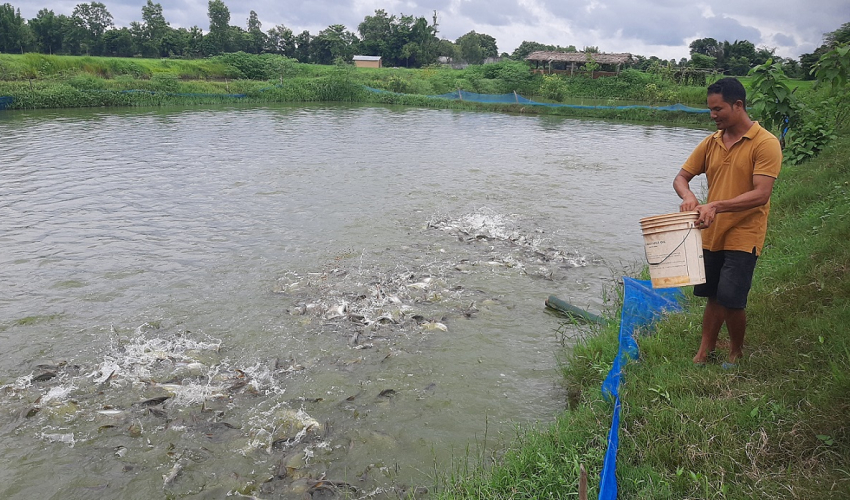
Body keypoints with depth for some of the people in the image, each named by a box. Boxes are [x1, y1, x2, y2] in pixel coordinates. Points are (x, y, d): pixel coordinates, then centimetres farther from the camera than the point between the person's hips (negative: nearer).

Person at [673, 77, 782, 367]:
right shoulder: (711, 143, 6)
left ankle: (737, 351, 19)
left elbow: (761, 194, -20)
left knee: (731, 300, -7)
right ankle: (705, 351, 26)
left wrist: (717, 206, -31)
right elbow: (681, 177, 8)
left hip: (743, 237, -5)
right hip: (711, 235, 5)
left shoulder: (765, 144, -11)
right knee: (713, 297, 14)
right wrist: (688, 197, -15)